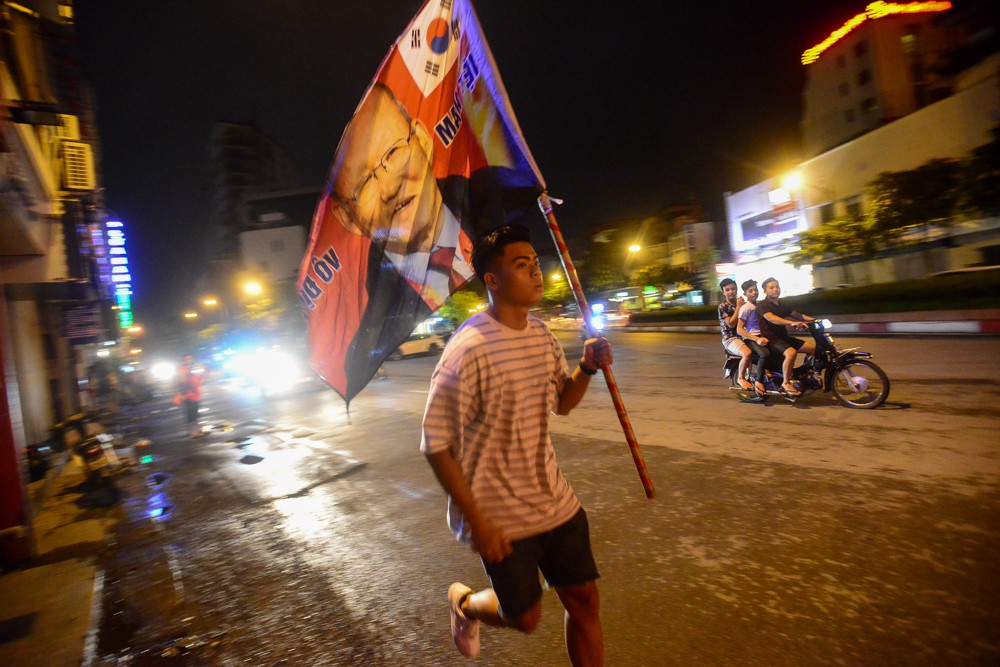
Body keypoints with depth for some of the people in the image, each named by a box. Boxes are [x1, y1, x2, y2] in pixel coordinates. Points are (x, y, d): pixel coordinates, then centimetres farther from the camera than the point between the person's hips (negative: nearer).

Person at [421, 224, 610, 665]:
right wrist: (476, 522, -15)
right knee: (525, 617, 13)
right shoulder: (468, 350, -23)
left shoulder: (541, 334, 0)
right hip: (500, 516, -6)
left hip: (555, 501, 6)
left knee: (584, 599, 14)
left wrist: (587, 368, -7)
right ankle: (465, 603, 44)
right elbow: (436, 445, -18)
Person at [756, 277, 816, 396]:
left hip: (784, 337, 8)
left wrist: (812, 319, -3)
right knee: (791, 352, -33)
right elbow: (771, 318, -27)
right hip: (771, 339, -8)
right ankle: (786, 383, -19)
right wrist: (791, 322, -41)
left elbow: (796, 314, 15)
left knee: (814, 347, 1)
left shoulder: (781, 305, 20)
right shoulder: (763, 305, -9)